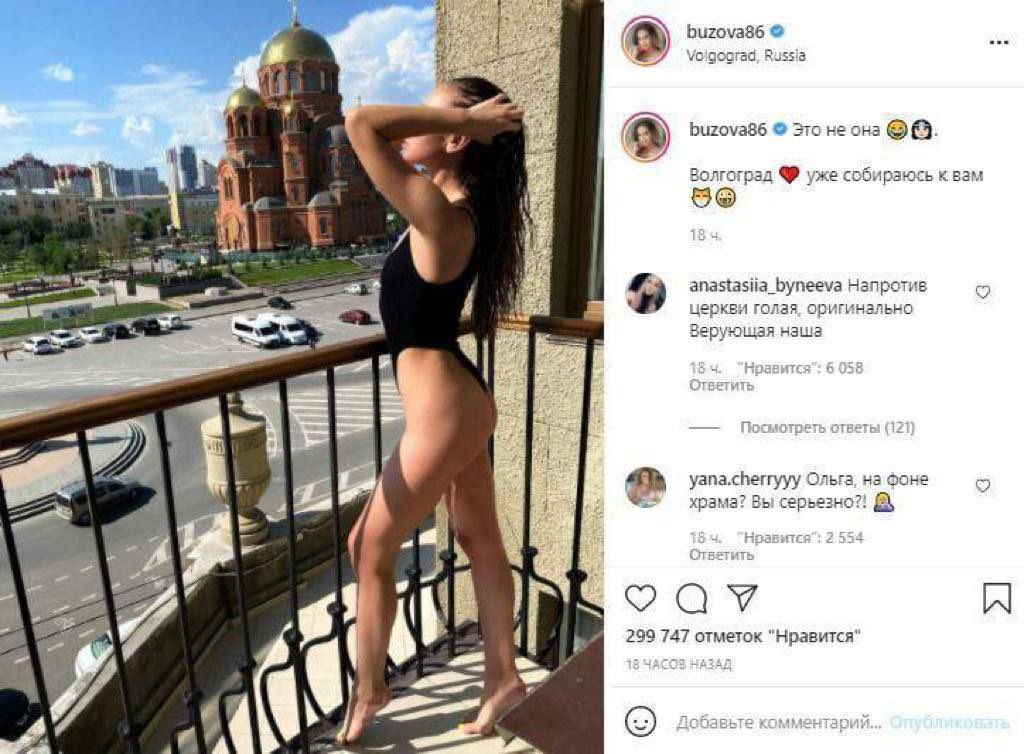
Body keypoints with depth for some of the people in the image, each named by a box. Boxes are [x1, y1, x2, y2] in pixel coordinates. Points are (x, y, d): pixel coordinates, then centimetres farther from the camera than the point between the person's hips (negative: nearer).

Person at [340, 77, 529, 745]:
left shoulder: (438, 215, -23)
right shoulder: (466, 210, 3)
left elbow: (362, 123, -27)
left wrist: (463, 115, -21)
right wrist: (472, 120, 8)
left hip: (442, 413, -9)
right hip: (462, 402, 10)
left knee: (371, 548, 11)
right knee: (481, 541, 20)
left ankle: (369, 689, 35)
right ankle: (504, 677, 40)